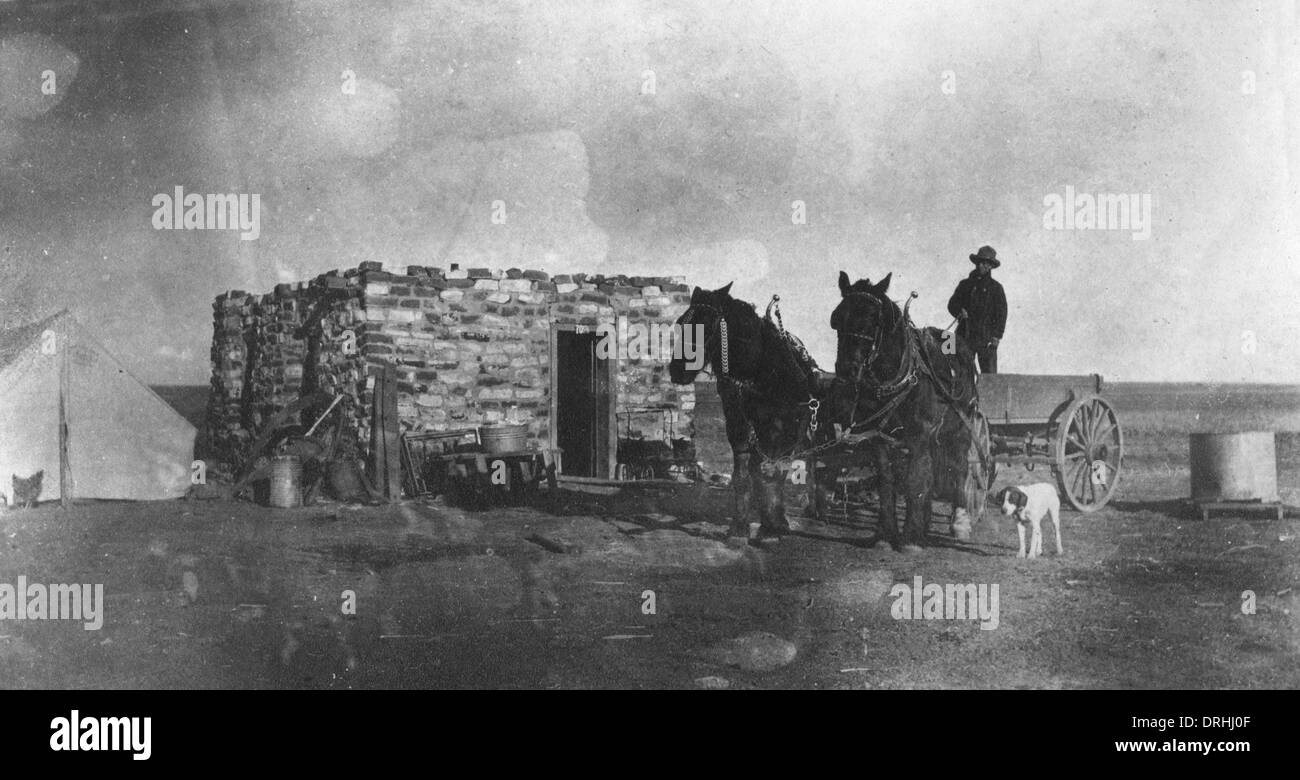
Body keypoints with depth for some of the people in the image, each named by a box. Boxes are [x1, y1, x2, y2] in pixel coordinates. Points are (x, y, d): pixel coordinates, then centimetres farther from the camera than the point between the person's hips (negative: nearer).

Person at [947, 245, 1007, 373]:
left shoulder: (995, 287, 6)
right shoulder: (965, 284, 12)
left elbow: (1001, 313, 3)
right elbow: (952, 304, 14)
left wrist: (997, 336, -7)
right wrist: (959, 312, -9)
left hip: (986, 338, -2)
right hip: (964, 336, 2)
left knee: (990, 374, -7)